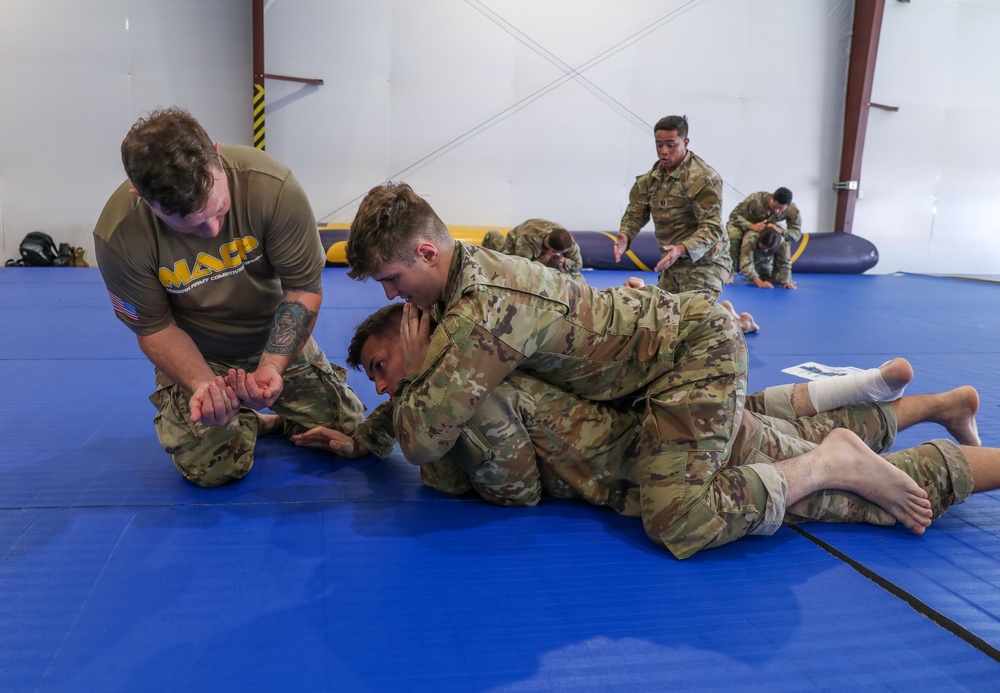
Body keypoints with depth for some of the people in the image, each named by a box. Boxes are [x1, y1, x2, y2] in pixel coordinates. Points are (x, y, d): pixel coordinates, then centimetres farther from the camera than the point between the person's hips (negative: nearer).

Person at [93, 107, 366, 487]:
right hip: (195, 355, -1)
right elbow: (155, 328, -15)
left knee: (354, 434, 2)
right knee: (210, 467, -17)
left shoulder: (272, 186, -33)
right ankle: (245, 422, 19)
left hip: (279, 339, 1)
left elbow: (304, 289, -22)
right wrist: (203, 384, -33)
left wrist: (271, 367, -35)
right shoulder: (118, 237, -28)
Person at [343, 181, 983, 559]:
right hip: (663, 327, 10)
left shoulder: (484, 308, -31)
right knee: (756, 445, 31)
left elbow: (422, 440, -32)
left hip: (696, 345, -10)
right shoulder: (463, 270, 0)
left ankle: (835, 462, -3)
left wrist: (415, 368, -14)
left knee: (680, 525, -24)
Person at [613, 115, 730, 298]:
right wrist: (625, 235, -15)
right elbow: (636, 212, 9)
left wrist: (682, 249, -41)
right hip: (672, 263, 8)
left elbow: (712, 227, -24)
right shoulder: (652, 177, 5)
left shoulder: (703, 179, -19)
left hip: (703, 264, -8)